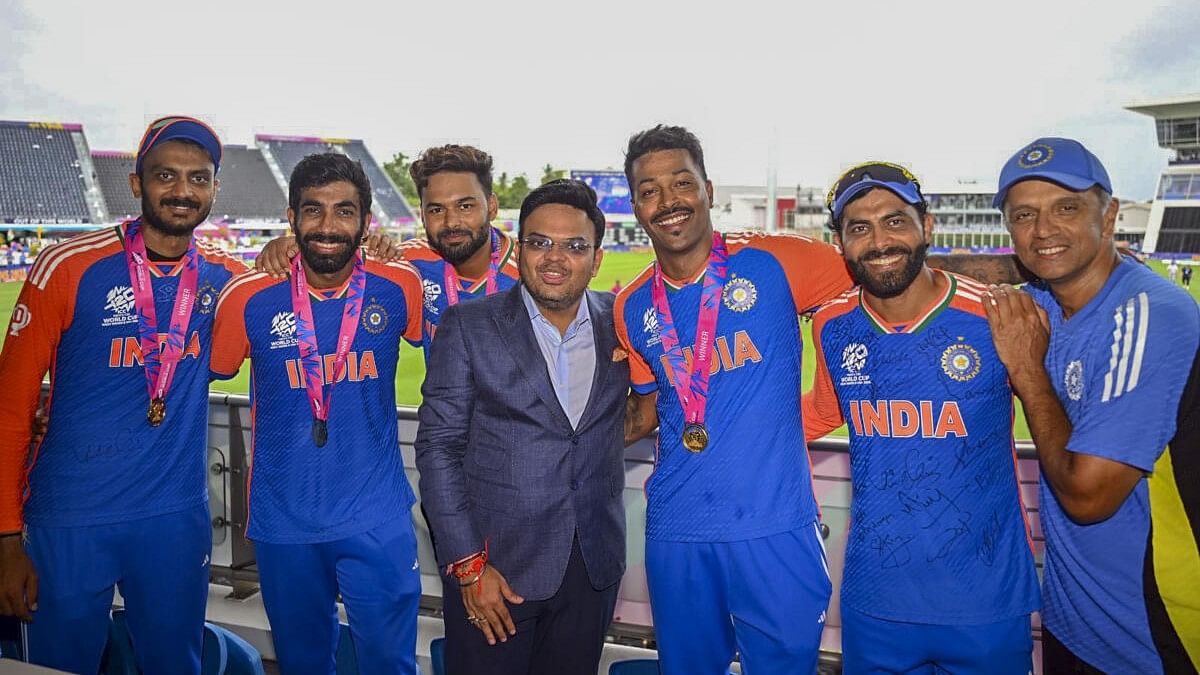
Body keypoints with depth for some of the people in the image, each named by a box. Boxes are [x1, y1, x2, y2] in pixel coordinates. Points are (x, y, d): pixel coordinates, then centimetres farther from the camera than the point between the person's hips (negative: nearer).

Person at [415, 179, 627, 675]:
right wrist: (467, 564, -11)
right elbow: (438, 446, -7)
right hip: (493, 563, -3)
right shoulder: (467, 325, -5)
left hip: (594, 566, 3)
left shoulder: (619, 322, 3)